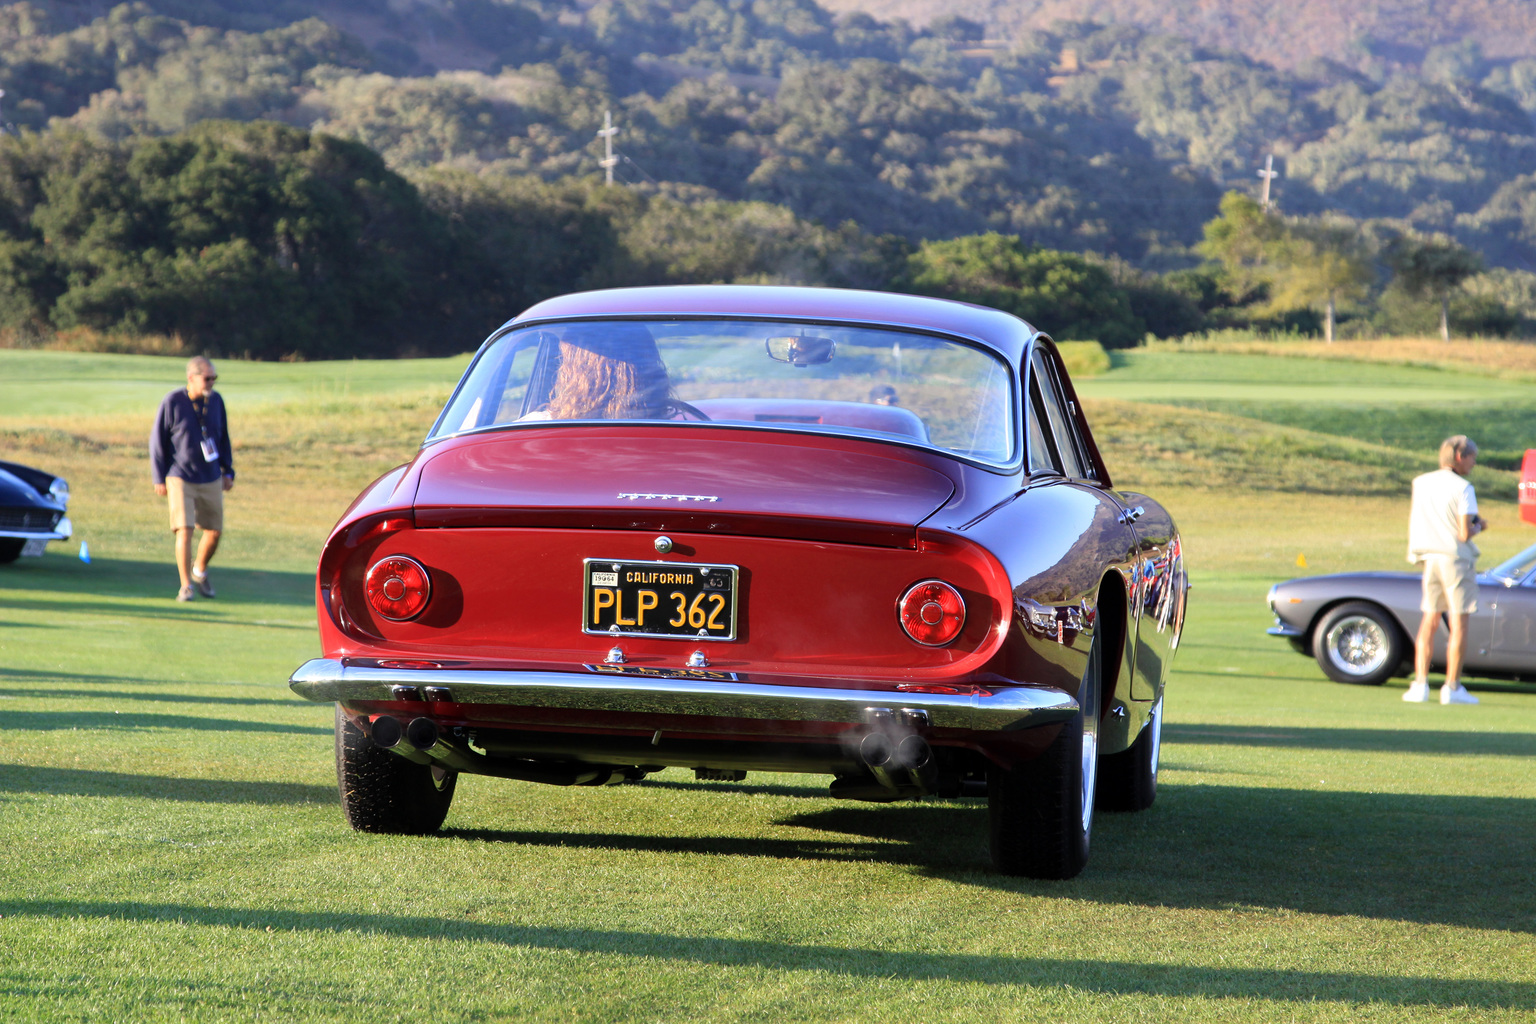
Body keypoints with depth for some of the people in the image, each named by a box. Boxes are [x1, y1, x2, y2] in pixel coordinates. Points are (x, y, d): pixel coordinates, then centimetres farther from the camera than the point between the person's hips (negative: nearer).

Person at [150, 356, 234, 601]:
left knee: (215, 531, 6)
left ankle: (200, 571, 33)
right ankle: (186, 585, -3)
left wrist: (227, 471, 11)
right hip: (180, 478, -4)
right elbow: (157, 440, -4)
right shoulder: (172, 403, -11)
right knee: (184, 530, -13)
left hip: (211, 479, 4)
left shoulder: (216, 401, 2)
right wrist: (159, 478, -4)